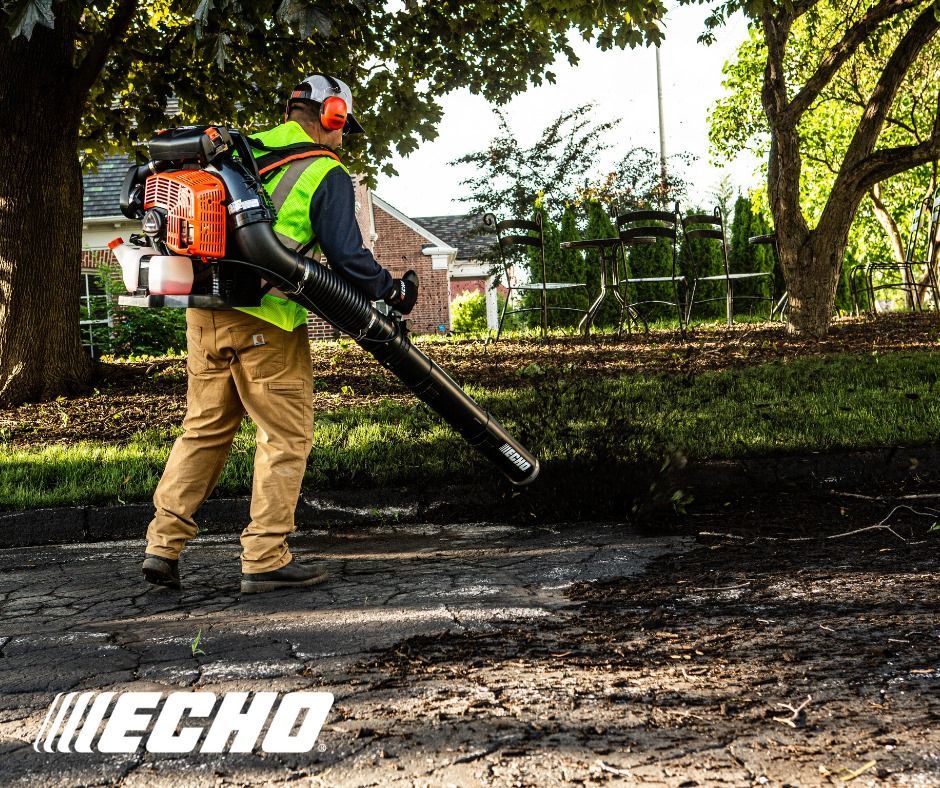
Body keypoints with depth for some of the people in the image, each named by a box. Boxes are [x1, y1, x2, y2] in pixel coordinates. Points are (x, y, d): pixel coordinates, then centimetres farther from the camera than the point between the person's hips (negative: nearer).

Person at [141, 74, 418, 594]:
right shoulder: (326, 175, -3)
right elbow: (346, 257, -6)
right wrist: (392, 291, 10)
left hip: (204, 311, 7)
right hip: (266, 322, -7)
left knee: (204, 428, 16)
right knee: (286, 438, 4)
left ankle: (163, 545, 15)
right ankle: (265, 560, 5)